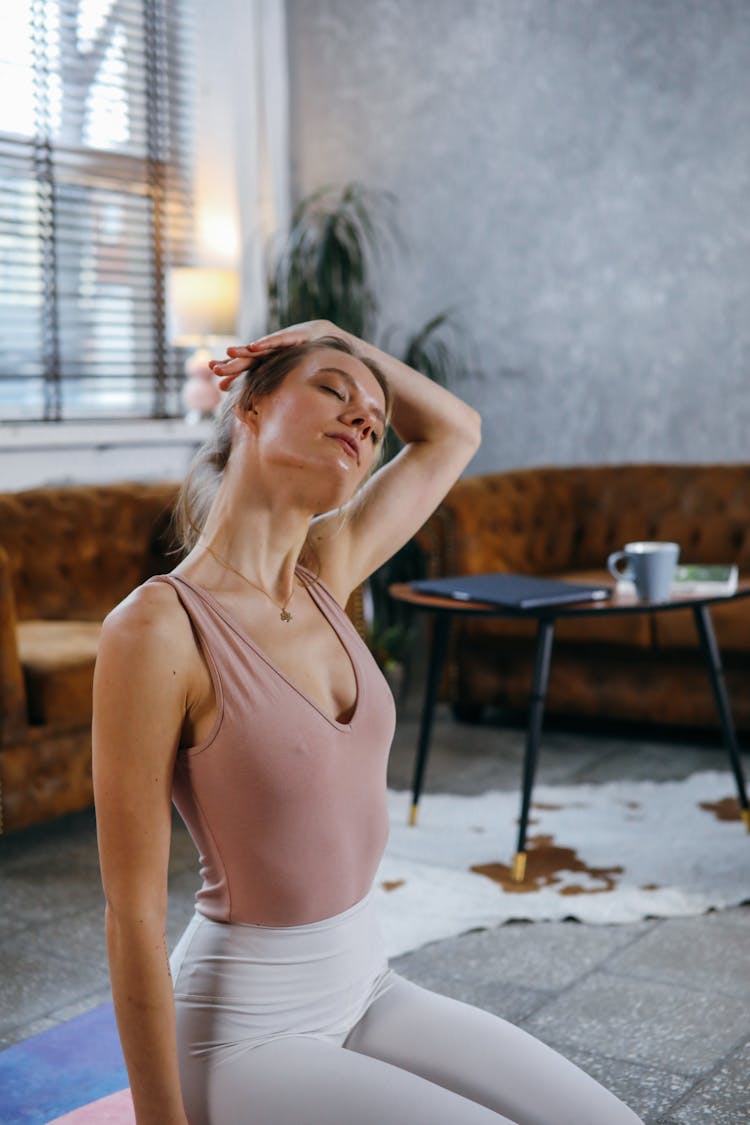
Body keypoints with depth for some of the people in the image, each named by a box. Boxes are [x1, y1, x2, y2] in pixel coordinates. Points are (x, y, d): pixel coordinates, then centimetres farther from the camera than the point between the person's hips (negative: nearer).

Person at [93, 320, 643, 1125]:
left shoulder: (325, 576, 0)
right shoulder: (156, 629, -20)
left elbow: (455, 431, 15)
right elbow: (132, 913, -17)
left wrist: (330, 333, 6)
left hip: (365, 989, 7)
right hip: (244, 1030, -7)